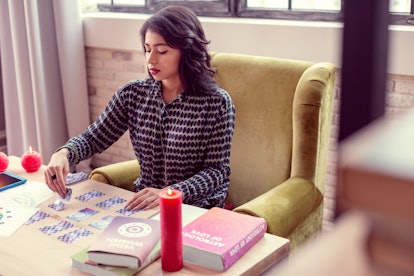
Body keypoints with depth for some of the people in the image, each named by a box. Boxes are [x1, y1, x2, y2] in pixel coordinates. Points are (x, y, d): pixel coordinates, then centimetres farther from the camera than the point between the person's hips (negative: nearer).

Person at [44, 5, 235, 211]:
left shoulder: (216, 102, -11)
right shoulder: (132, 94, 1)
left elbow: (217, 171, -10)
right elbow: (93, 138, 3)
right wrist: (63, 153, -19)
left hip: (198, 210, -4)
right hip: (144, 205, 5)